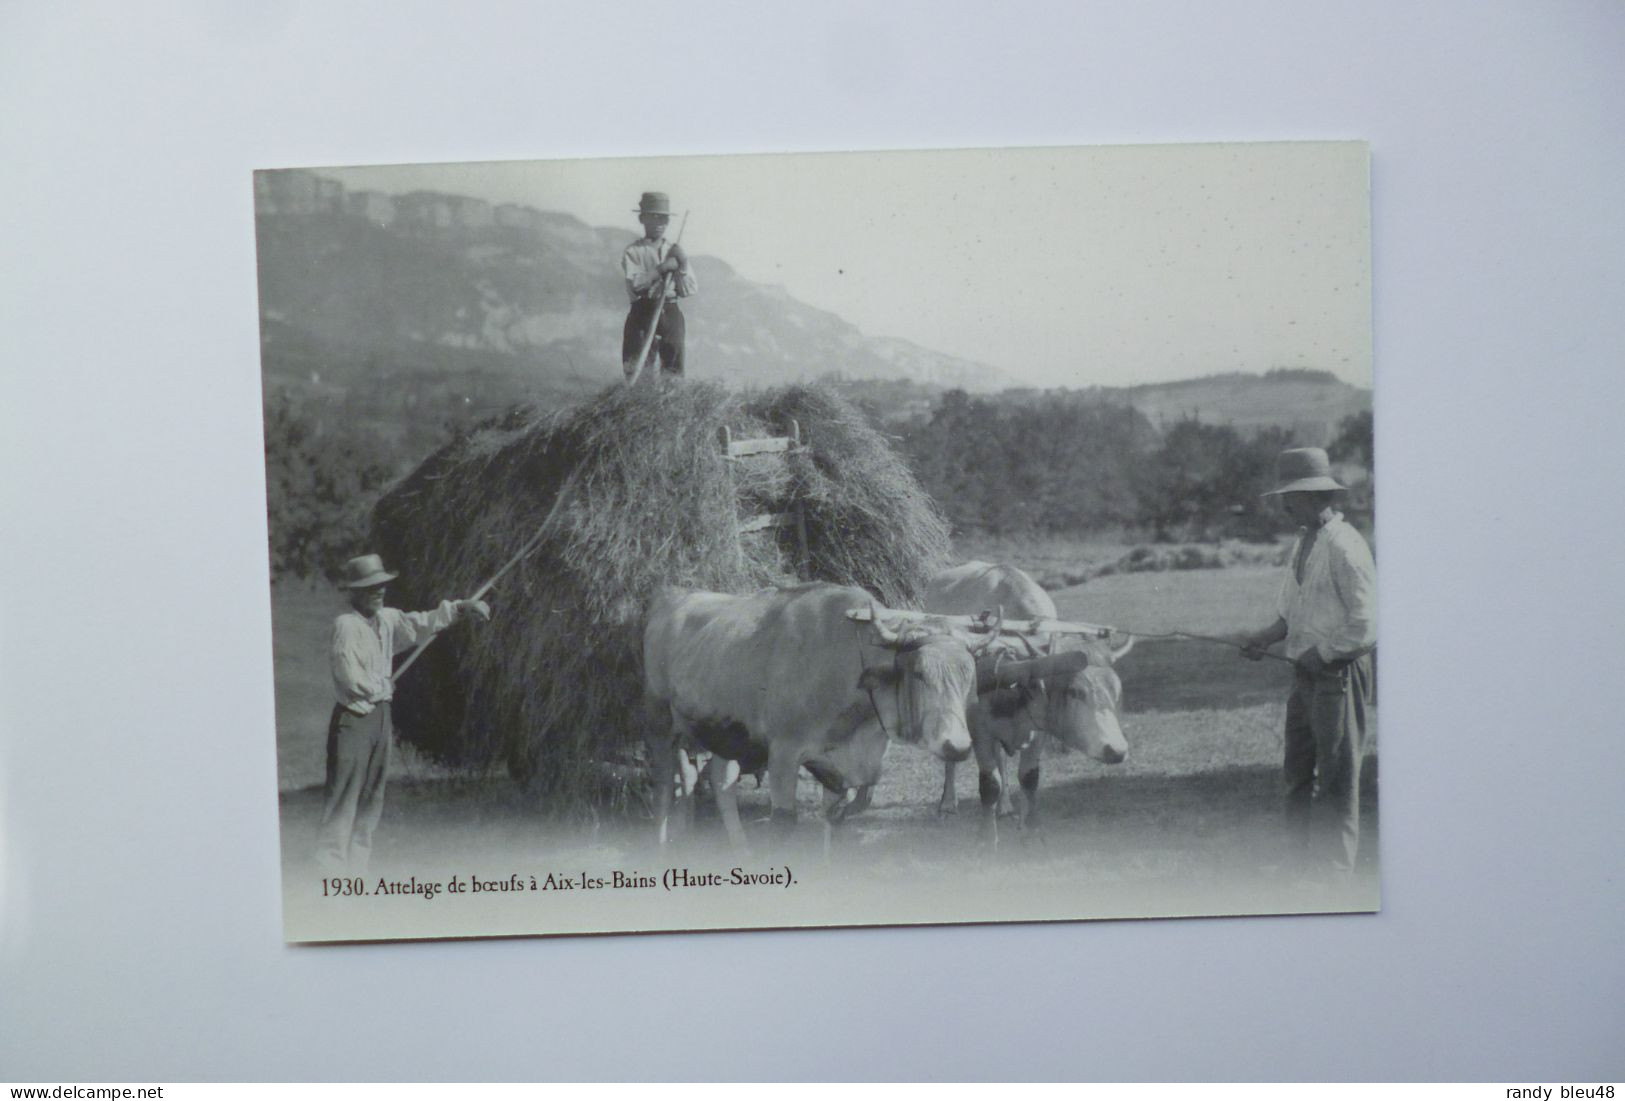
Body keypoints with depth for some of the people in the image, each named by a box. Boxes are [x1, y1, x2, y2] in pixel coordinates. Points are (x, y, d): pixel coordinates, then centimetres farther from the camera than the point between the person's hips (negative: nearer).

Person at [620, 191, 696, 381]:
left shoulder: (675, 250, 13)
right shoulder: (633, 251, 2)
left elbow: (688, 291, 7)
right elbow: (635, 285, -14)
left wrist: (682, 265, -5)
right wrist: (662, 268, -14)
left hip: (670, 313, 3)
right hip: (642, 313, -3)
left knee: (673, 367, 0)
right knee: (639, 369, -6)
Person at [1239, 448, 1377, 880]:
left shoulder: (1344, 547, -18)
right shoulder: (1303, 543, 10)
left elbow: (1366, 625, -19)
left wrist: (1320, 654, -14)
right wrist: (1267, 636, 5)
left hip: (1338, 676, -9)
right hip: (1308, 674, 9)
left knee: (1336, 776, 2)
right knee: (1297, 771, 15)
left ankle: (1334, 870, 14)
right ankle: (1301, 858, 28)